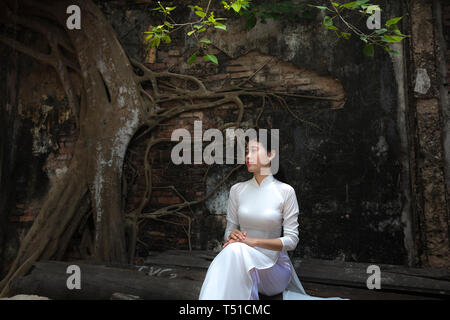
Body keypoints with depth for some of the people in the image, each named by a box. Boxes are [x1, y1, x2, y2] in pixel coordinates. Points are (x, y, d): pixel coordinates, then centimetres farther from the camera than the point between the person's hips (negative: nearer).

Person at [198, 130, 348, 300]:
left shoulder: (285, 191, -4)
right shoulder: (237, 190, 6)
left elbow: (291, 240, -7)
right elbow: (229, 230, 9)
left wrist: (253, 241, -20)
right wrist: (232, 236, -17)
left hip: (274, 266, -2)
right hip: (242, 261, 3)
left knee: (236, 251, -34)